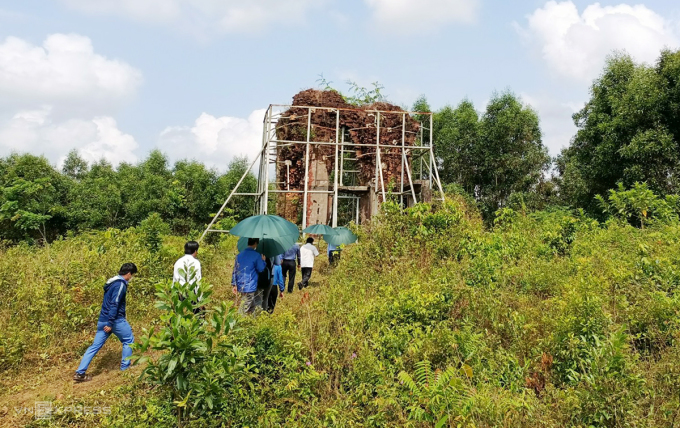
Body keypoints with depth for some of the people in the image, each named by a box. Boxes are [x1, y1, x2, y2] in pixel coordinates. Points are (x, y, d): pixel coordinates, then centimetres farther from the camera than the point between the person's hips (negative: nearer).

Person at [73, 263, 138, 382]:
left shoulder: (112, 282, 16)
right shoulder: (121, 284, -14)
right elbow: (114, 304, -22)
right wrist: (110, 323, -24)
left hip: (103, 320, 9)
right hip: (115, 320, -9)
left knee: (95, 346, 9)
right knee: (129, 341, 9)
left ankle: (80, 373, 7)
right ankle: (125, 369, 12)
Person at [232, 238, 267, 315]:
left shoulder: (239, 255, 8)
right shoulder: (256, 255, -11)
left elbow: (235, 270, 10)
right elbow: (261, 269, -2)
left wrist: (234, 284, 15)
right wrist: (263, 261, 15)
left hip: (240, 287, 6)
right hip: (250, 288, -6)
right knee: (244, 310, 0)